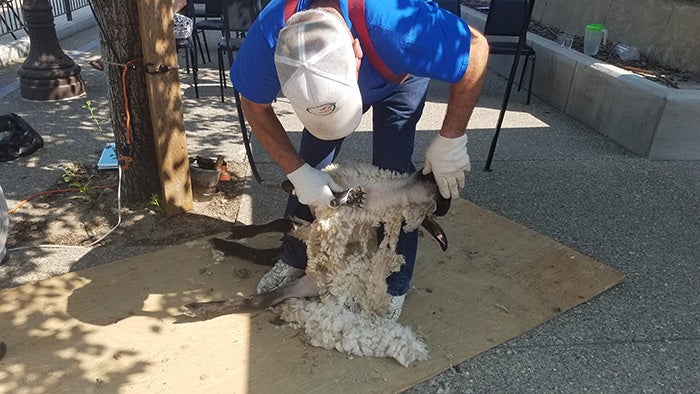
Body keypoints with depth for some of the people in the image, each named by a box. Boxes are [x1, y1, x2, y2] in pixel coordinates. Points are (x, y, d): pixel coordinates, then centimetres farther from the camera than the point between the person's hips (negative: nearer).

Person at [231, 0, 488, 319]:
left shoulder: (395, 26, -47)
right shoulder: (269, 35, -38)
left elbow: (475, 48, -31)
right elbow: (254, 105, -19)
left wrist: (450, 139, -31)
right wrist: (298, 172, -26)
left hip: (399, 77, -2)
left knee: (391, 171, -15)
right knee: (311, 164, -4)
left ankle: (395, 284, 4)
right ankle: (294, 259, 19)